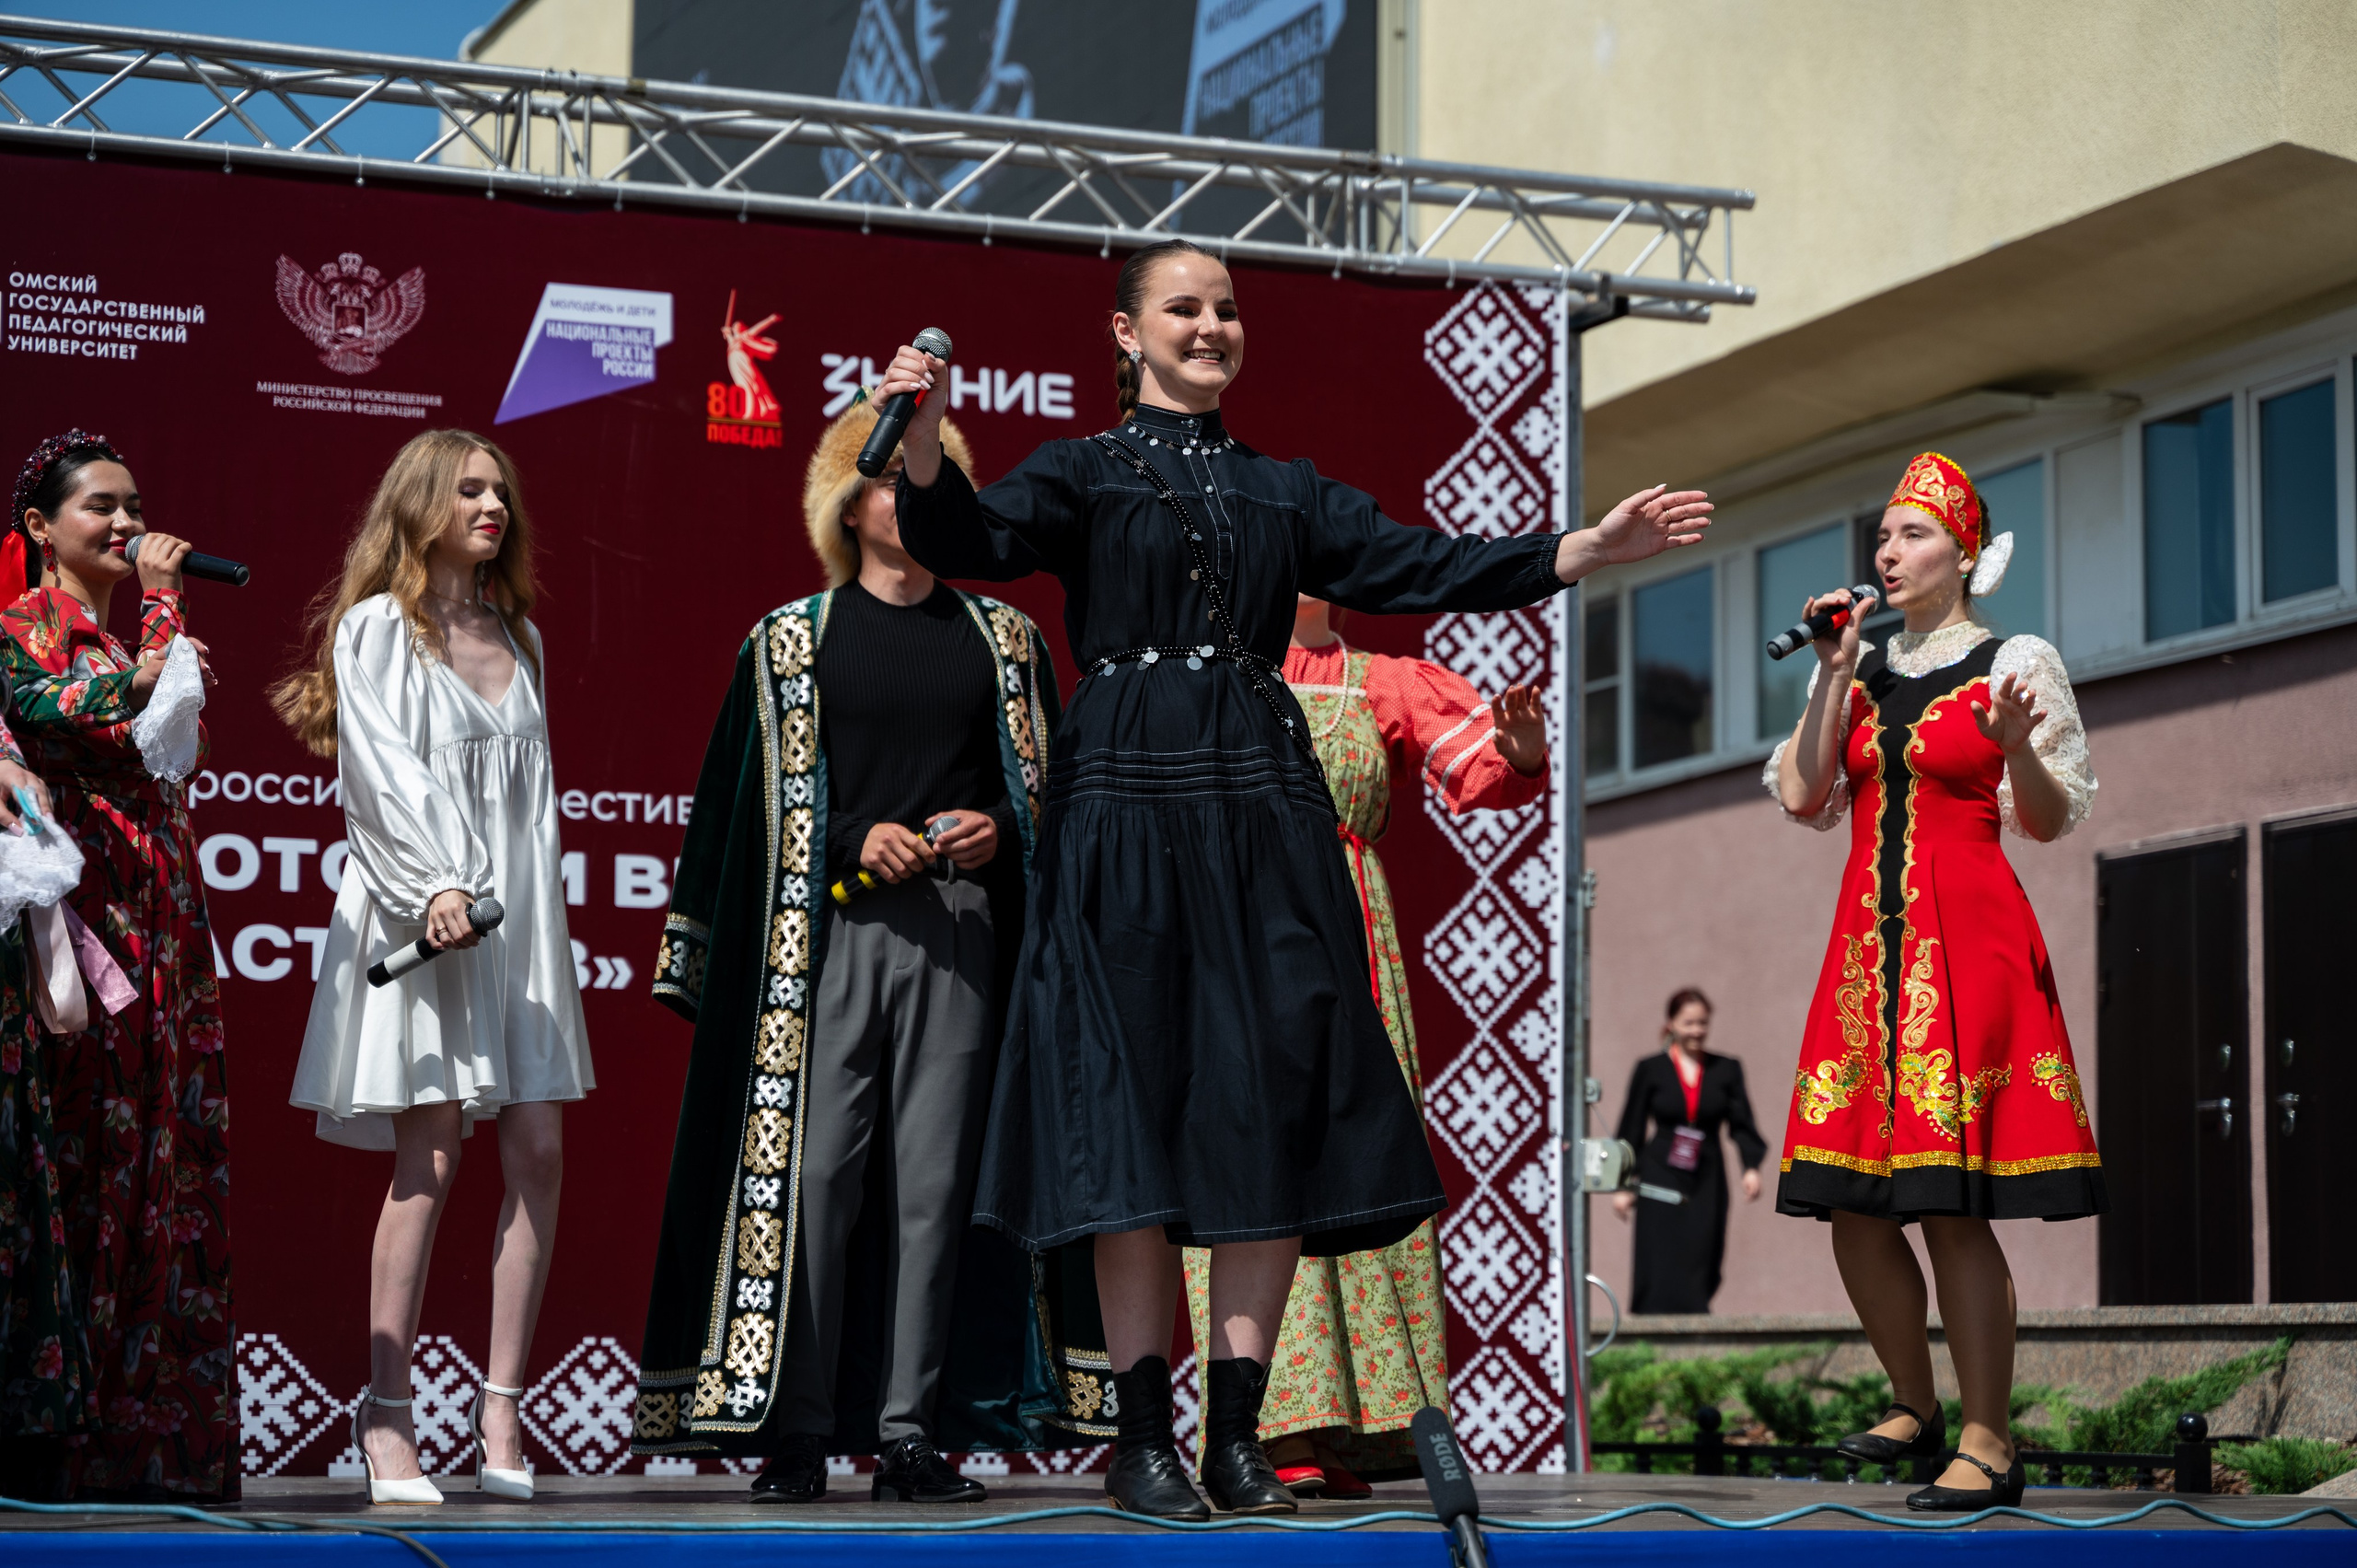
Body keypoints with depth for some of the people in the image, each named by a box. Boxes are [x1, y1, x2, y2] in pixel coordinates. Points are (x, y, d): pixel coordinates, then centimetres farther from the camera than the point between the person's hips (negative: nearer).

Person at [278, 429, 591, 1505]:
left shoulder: (518, 637, 20)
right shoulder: (376, 627, 2)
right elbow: (382, 771, -8)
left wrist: (536, 905, 8)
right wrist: (434, 889, -20)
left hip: (518, 911, 6)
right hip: (421, 912, -6)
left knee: (539, 1150, -3)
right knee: (431, 1155, -11)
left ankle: (501, 1416, 0)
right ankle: (386, 1417, -5)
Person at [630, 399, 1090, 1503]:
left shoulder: (1003, 639, 14)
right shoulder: (792, 639, 9)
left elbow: (1045, 783, 15)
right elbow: (763, 802, 6)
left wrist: (996, 829, -5)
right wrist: (857, 841, -8)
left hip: (958, 933, 2)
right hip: (829, 929, -1)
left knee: (933, 1177, -1)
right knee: (813, 1173, -7)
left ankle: (910, 1432, 2)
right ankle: (795, 1433, -2)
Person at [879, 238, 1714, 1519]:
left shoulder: (1281, 491, 20)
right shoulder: (1087, 475, 9)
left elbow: (1415, 567, 12)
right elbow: (977, 541, -8)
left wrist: (1589, 550, 3)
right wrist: (923, 450, -29)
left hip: (1264, 810, 4)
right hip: (1127, 805, -4)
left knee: (1274, 1103, -3)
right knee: (1135, 1107, -5)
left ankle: (1238, 1435, 3)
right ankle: (1144, 1439, 0)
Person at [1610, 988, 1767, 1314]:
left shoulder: (1726, 1070, 8)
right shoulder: (1650, 1070, 3)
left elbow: (1742, 1124, 4)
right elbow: (1631, 1130, 5)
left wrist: (1751, 1167, -13)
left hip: (1707, 1185, 2)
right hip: (1661, 1181, -2)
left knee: (1701, 1271, 0)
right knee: (1664, 1271, -10)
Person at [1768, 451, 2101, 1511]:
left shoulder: (2016, 664, 2)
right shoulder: (1858, 670, 15)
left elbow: (2049, 822, 0)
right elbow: (1801, 797, 5)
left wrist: (2015, 744, -19)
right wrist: (1835, 673, 2)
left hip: (1969, 938, -5)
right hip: (1867, 945, 5)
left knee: (1953, 1205, -11)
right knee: (1853, 1203, 3)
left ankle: (1989, 1443, -6)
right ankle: (1914, 1406, 20)